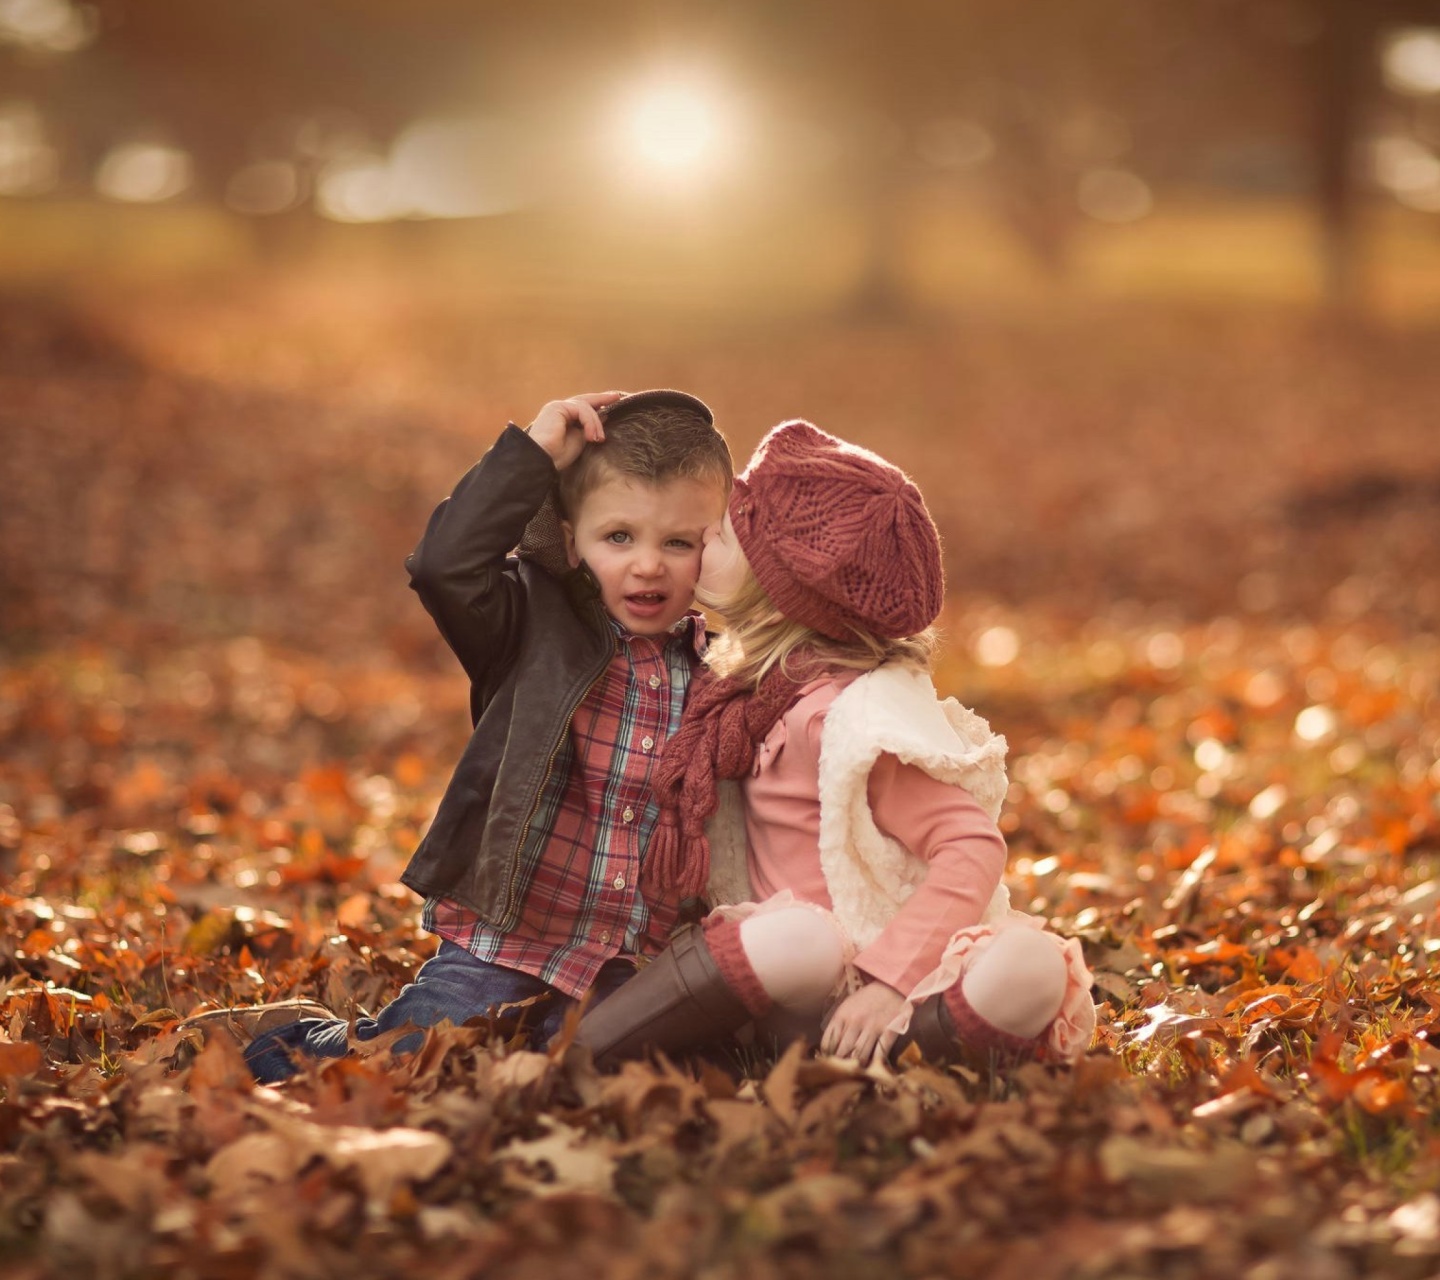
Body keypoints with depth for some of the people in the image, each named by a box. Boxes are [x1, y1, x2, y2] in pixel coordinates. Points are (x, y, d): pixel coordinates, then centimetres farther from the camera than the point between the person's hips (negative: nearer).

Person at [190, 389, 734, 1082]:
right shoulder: (537, 629, 1)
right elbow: (444, 566, -18)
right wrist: (533, 454, -15)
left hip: (631, 975, 2)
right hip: (503, 945, -2)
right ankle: (288, 1043, 20)